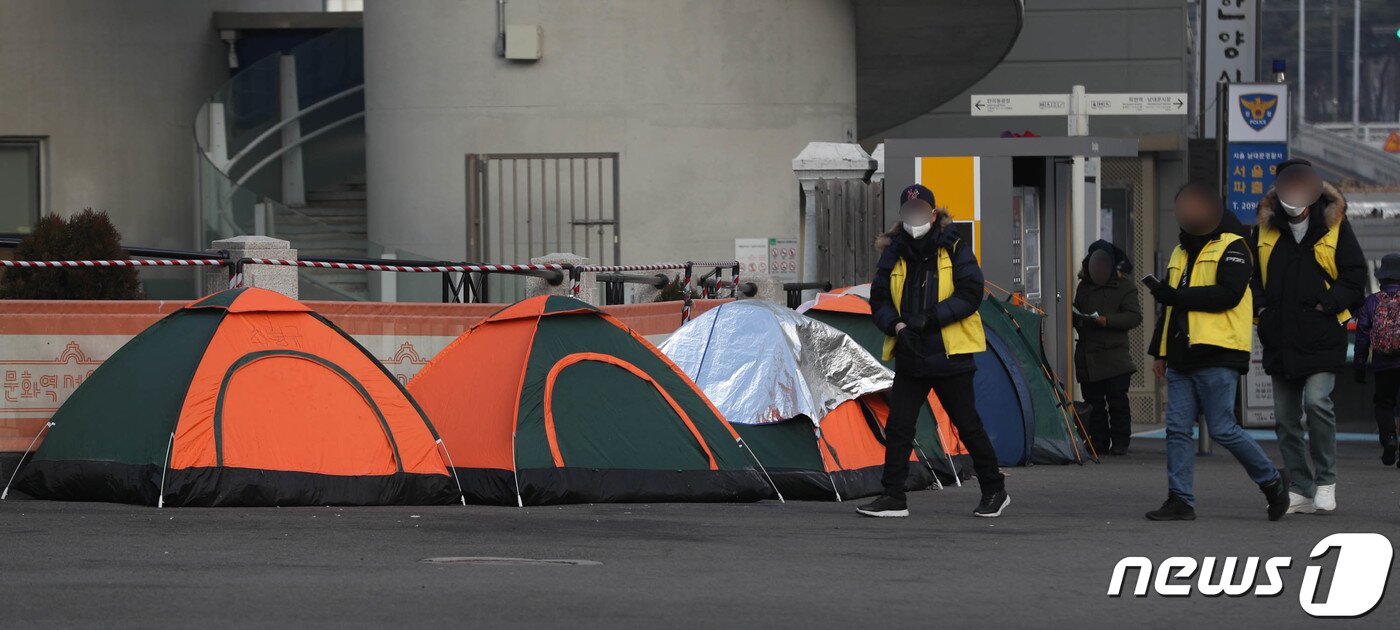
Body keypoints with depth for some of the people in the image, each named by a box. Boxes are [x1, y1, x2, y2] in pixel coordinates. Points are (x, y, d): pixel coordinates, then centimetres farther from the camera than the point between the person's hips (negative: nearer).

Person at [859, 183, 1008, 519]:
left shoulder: (955, 250, -4)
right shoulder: (894, 255, 7)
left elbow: (970, 295, -12)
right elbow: (879, 301, 7)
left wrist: (930, 318, -20)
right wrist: (897, 325, -13)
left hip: (950, 354, -4)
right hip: (910, 354, 4)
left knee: (968, 426, 3)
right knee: (897, 428, -1)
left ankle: (995, 491, 16)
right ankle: (893, 497, 4)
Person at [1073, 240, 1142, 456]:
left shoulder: (1125, 287, 2)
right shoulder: (1084, 286, 16)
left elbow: (1134, 316, -6)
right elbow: (1076, 313, 27)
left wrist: (1106, 320, -17)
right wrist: (1077, 319, 2)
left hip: (1115, 357, -4)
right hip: (1087, 356, 4)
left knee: (1117, 402, -4)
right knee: (1094, 403, 4)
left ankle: (1120, 443, 1)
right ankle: (1098, 443, 9)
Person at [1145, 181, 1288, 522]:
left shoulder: (1232, 248, -2)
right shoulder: (1180, 253, 23)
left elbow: (1229, 294, -18)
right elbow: (1168, 307, 29)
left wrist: (1177, 296, -18)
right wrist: (1160, 351, 24)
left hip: (1217, 356, -8)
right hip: (1181, 359, 8)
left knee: (1222, 429, -8)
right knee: (1177, 429, 1)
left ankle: (1272, 481, 10)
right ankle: (1180, 500, 2)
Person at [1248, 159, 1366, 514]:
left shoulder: (1333, 225, -1)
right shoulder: (1265, 228, 7)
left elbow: (1355, 275, 1)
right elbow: (1250, 272, 16)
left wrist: (1328, 303, -13)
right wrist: (1258, 305, -1)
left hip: (1322, 336, -4)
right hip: (1280, 338, 4)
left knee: (1317, 401, -19)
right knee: (1285, 417, 6)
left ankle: (1325, 481, -4)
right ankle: (1300, 490, 15)